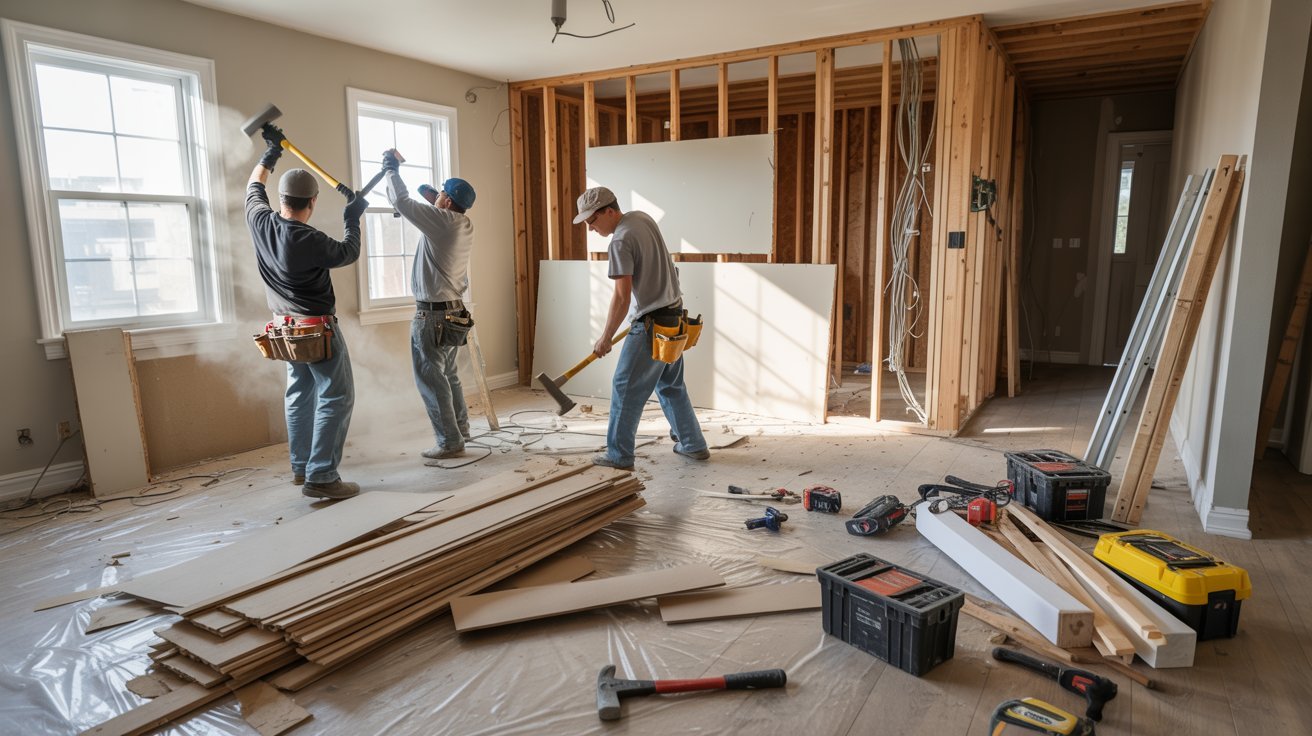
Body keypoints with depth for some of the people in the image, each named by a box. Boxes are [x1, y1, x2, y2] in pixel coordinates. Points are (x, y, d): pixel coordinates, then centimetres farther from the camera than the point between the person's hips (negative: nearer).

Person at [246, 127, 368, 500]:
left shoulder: (262, 223, -2)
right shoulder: (309, 241, -22)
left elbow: (254, 189, 19)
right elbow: (348, 253, -3)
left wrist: (269, 155, 30)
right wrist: (352, 221, 11)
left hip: (287, 327, 8)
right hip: (318, 328, -8)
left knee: (300, 394, 17)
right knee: (336, 398, -6)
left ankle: (301, 467, 25)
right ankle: (321, 477, -10)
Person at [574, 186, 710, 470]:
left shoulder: (621, 241, -19)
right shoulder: (642, 217, 9)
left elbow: (622, 297, -21)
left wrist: (606, 338, -13)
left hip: (651, 324, -9)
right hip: (674, 316, 9)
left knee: (626, 389, 0)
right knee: (672, 385, 19)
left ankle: (619, 456, 6)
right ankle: (693, 445, 27)